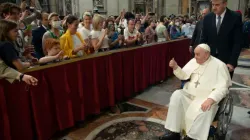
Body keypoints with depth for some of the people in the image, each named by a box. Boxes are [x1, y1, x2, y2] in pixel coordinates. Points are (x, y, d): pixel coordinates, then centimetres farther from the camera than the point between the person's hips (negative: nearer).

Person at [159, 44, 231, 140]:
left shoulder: (219, 65, -8)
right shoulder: (194, 61, 8)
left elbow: (222, 87, -16)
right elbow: (183, 76, 12)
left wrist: (210, 100, -32)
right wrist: (175, 67, -8)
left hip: (207, 97, -5)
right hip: (189, 94, 5)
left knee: (204, 109, -34)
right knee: (176, 95, -21)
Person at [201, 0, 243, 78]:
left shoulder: (235, 17, -7)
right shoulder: (207, 18, 2)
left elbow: (238, 42, -8)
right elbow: (204, 39, 6)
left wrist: (232, 62, -13)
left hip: (227, 61, -2)